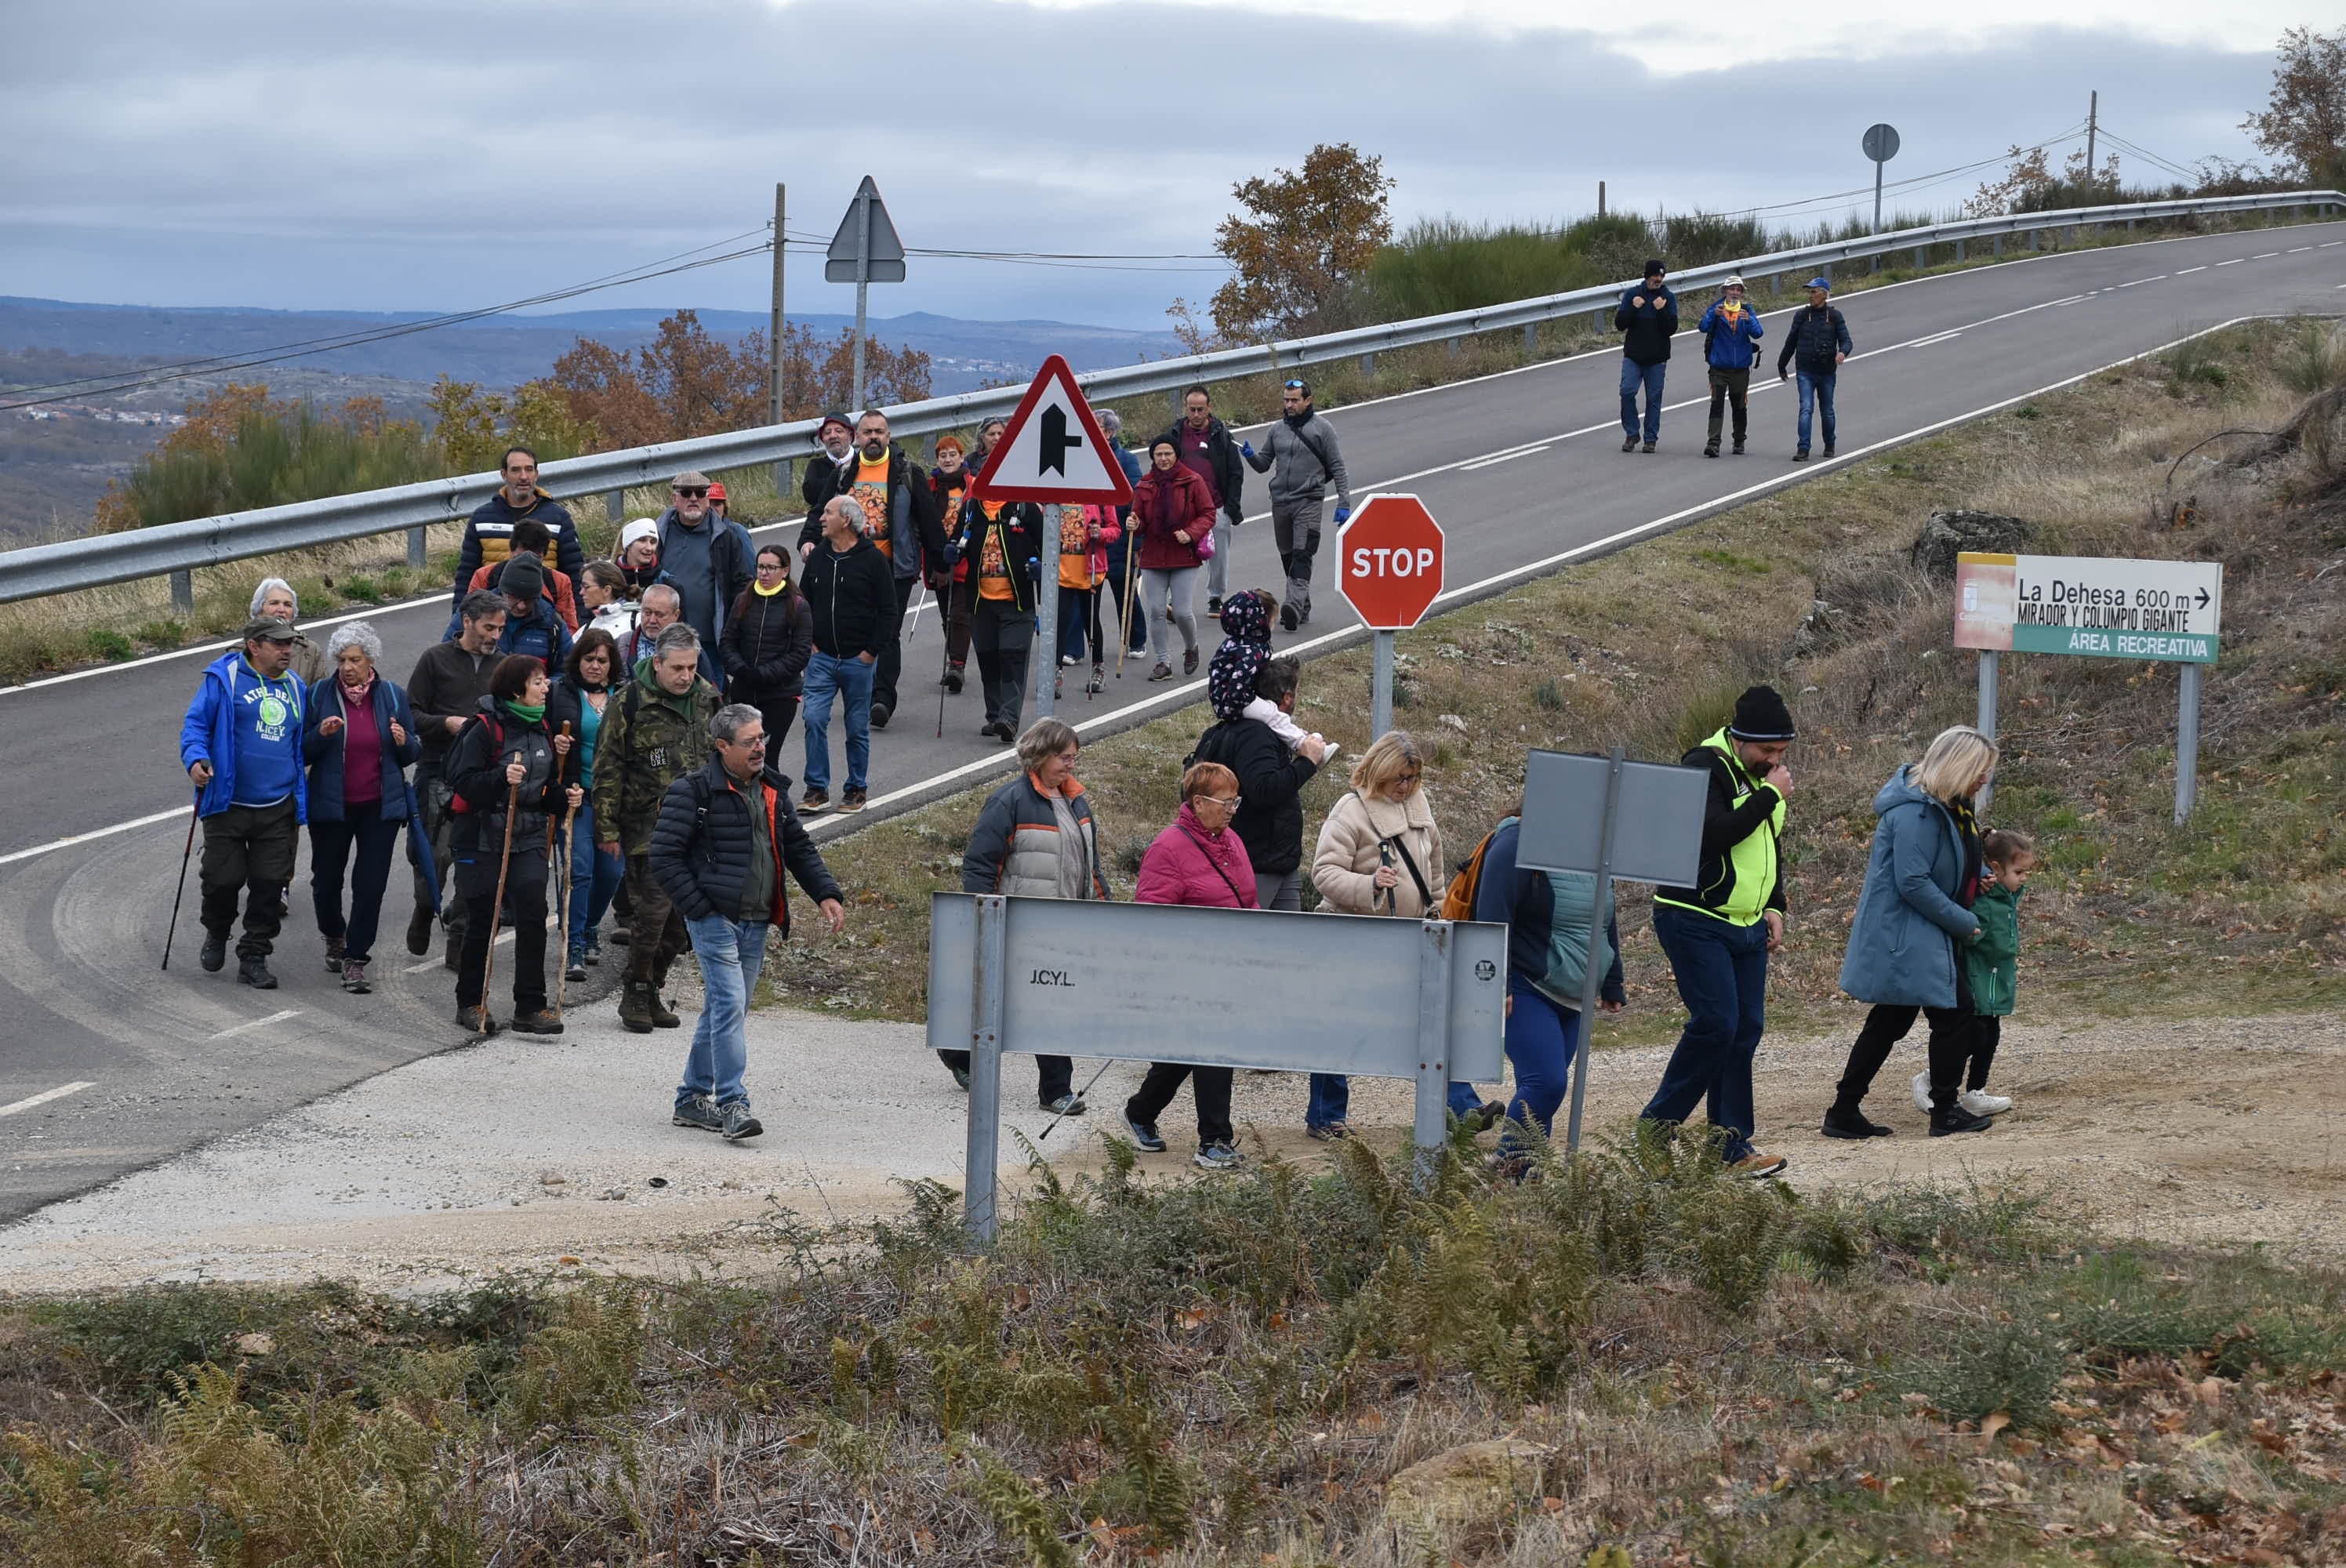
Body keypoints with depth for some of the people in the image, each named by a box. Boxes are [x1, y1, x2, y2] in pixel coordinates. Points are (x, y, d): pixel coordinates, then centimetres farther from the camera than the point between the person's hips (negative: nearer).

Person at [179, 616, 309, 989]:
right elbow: (195, 724, -5)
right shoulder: (223, 679, -4)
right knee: (223, 878, -2)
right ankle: (216, 934, 29)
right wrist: (196, 759, -25)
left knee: (270, 884, 1)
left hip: (278, 808, 4)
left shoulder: (294, 688, 14)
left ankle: (254, 958, 12)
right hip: (228, 804, -4)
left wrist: (300, 808, 22)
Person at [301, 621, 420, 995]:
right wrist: (321, 734, -20)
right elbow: (301, 752, -1)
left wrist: (403, 741, -14)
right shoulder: (319, 695, -2)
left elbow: (415, 752, 8)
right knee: (326, 878, 11)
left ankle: (355, 960, 2)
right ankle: (334, 938, 40)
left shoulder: (392, 697, 2)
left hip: (380, 806, 0)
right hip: (330, 806, 0)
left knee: (371, 884, -6)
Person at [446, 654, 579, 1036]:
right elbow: (463, 781, -16)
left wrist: (564, 796, 1)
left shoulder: (542, 729, 11)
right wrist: (501, 778, -29)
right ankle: (470, 1003, 19)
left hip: (529, 839, 5)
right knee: (482, 923, 4)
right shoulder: (485, 728, -10)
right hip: (483, 839, -5)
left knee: (533, 918, -6)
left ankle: (530, 1008, -2)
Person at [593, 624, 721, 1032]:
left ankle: (654, 990, 20)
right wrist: (607, 827, -7)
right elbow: (608, 768, -5)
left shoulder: (706, 698, 10)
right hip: (647, 826, -6)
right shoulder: (631, 702, -7)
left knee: (681, 914, 7)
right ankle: (635, 995, 2)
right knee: (652, 909, -11)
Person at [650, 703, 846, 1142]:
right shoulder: (693, 792, -10)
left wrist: (826, 893, 9)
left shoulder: (772, 790, 13)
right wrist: (699, 908, -15)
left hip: (756, 924, 7)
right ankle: (732, 1104, -17)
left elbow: (799, 848, 22)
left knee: (725, 1008, 12)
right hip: (715, 920, -7)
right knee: (730, 1005, -16)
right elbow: (664, 856, -11)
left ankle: (692, 1099, 22)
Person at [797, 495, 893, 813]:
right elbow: (803, 604, 17)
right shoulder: (817, 558, 8)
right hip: (822, 658, 3)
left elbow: (887, 609, -4)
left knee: (858, 728, 5)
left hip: (859, 659, -3)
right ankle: (817, 789, -4)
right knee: (814, 720, -9)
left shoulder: (873, 559, -5)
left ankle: (856, 789, 17)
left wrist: (872, 650, -8)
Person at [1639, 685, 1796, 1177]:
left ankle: (1733, 1144, 9)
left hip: (1747, 926, 8)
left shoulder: (1764, 776, 14)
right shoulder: (1705, 767, -14)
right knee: (1716, 1024, -15)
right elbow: (1716, 833, -28)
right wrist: (1770, 795, -19)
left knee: (1746, 1030, 4)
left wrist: (1774, 907, 16)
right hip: (1696, 922, -8)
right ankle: (1655, 1128, -2)